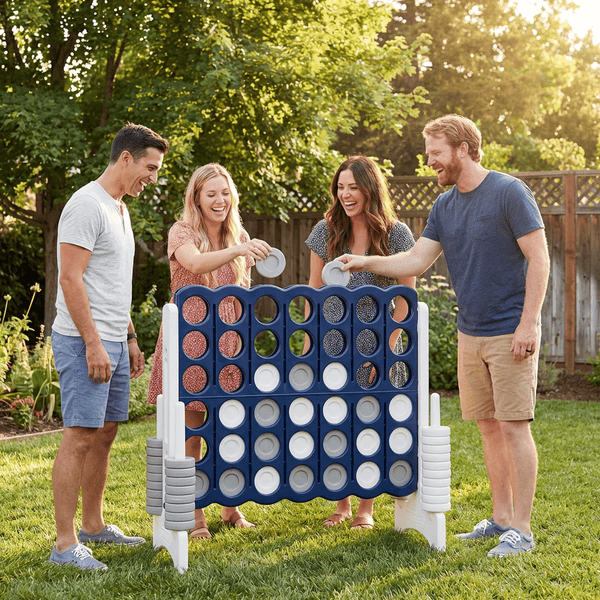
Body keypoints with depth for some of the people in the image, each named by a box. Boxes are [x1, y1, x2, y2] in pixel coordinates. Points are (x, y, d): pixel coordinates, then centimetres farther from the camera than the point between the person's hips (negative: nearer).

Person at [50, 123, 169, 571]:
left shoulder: (120, 210, 18)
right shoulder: (87, 206, -13)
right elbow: (71, 278, -18)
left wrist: (130, 338, 22)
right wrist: (93, 344, -21)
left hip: (112, 342, 10)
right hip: (85, 342, -9)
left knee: (104, 433, 13)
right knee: (81, 436, -10)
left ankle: (94, 526, 23)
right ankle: (65, 543, -7)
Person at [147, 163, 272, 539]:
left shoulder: (240, 237, 11)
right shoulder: (182, 233, -6)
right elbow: (195, 263, -29)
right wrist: (239, 251, -45)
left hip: (230, 341, 4)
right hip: (189, 342, -4)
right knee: (190, 433, -1)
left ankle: (232, 509, 21)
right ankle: (195, 516, 7)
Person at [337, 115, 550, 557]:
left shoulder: (509, 193, -10)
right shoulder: (445, 206, 11)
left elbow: (539, 259, -12)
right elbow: (417, 260, 10)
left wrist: (528, 324, -17)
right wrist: (367, 262, -3)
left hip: (511, 333, -7)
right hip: (470, 334, 7)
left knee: (514, 426, -6)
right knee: (488, 426, 10)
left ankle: (521, 530, -2)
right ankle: (501, 517, 19)